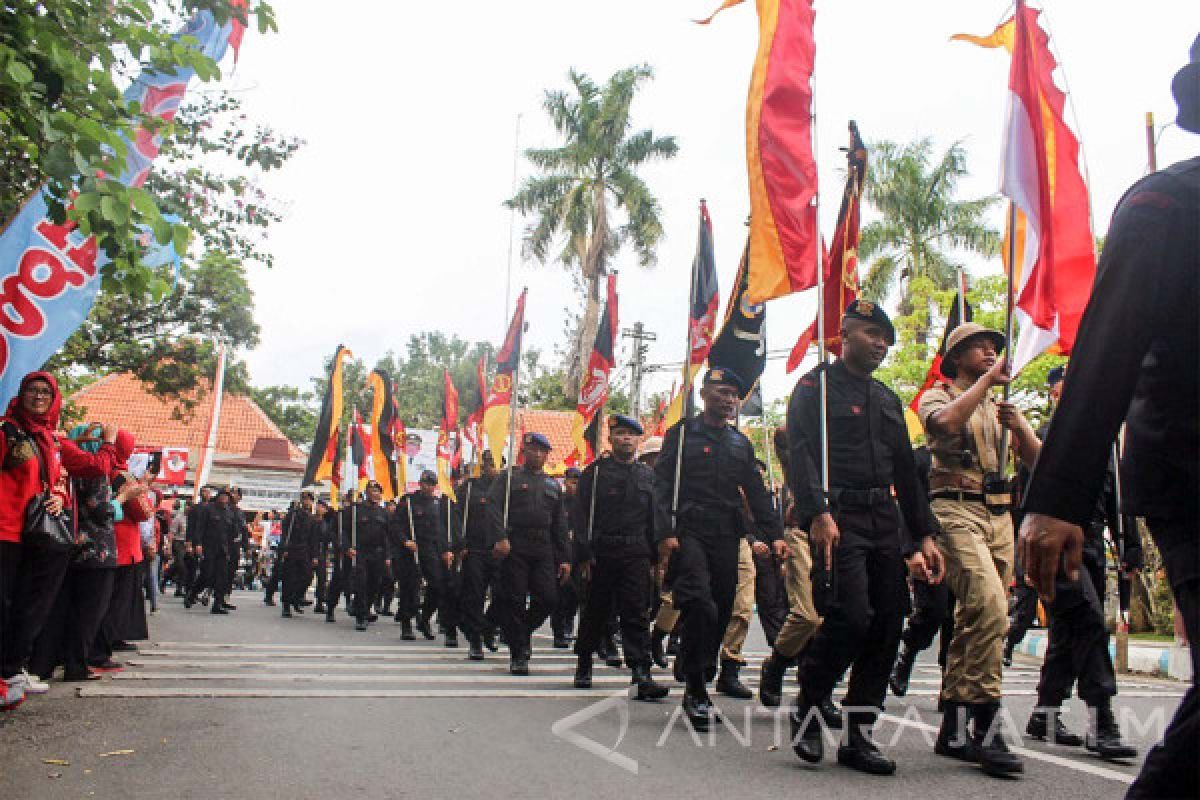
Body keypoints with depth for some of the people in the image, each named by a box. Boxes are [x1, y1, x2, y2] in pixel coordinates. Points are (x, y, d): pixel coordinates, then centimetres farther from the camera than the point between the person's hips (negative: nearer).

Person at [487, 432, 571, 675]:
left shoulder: (553, 485, 20)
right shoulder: (510, 477, 7)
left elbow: (560, 525, 20)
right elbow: (494, 507, -7)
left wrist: (564, 558, 12)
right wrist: (500, 537, -21)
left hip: (543, 549, 4)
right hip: (514, 547, -4)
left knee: (548, 598, -4)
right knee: (515, 601, -2)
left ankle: (524, 631, 25)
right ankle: (518, 656, 9)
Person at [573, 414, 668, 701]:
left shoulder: (648, 475, 13)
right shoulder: (595, 471, 2)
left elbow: (654, 518, 15)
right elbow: (582, 514, -3)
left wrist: (655, 557, 9)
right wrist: (585, 554, -10)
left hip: (637, 555, 2)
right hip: (602, 553, -2)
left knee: (637, 613, -4)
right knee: (595, 611, 9)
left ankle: (642, 675, -8)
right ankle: (584, 666, 28)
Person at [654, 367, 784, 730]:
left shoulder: (741, 443, 20)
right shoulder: (681, 434, 5)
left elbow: (756, 492, 17)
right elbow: (662, 485, -3)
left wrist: (774, 534, 5)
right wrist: (666, 533, -15)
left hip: (727, 538, 5)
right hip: (689, 533, -5)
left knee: (720, 612, 4)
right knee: (700, 606, -21)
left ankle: (698, 688, 17)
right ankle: (696, 690, -9)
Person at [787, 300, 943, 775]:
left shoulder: (888, 399, 24)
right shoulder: (816, 385, 2)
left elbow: (905, 469, 23)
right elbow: (801, 451, -12)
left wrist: (923, 536, 16)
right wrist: (818, 513, -25)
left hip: (884, 520, 7)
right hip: (837, 516, -7)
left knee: (887, 625, 2)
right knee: (850, 617, -18)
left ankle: (859, 737, 12)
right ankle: (806, 710, 6)